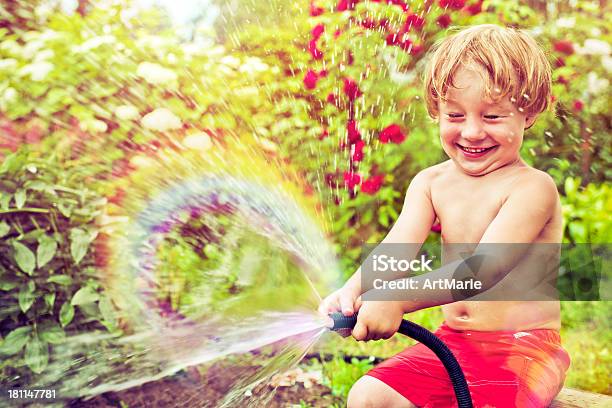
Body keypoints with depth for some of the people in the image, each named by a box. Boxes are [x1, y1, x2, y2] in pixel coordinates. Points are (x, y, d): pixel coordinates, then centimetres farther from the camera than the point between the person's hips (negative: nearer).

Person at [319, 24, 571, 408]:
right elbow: (397, 247, -11)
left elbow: (485, 267, -29)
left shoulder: (532, 187, -15)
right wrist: (353, 291, -33)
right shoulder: (430, 183, 4)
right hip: (451, 341, 5)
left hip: (525, 346, -5)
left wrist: (398, 300, -42)